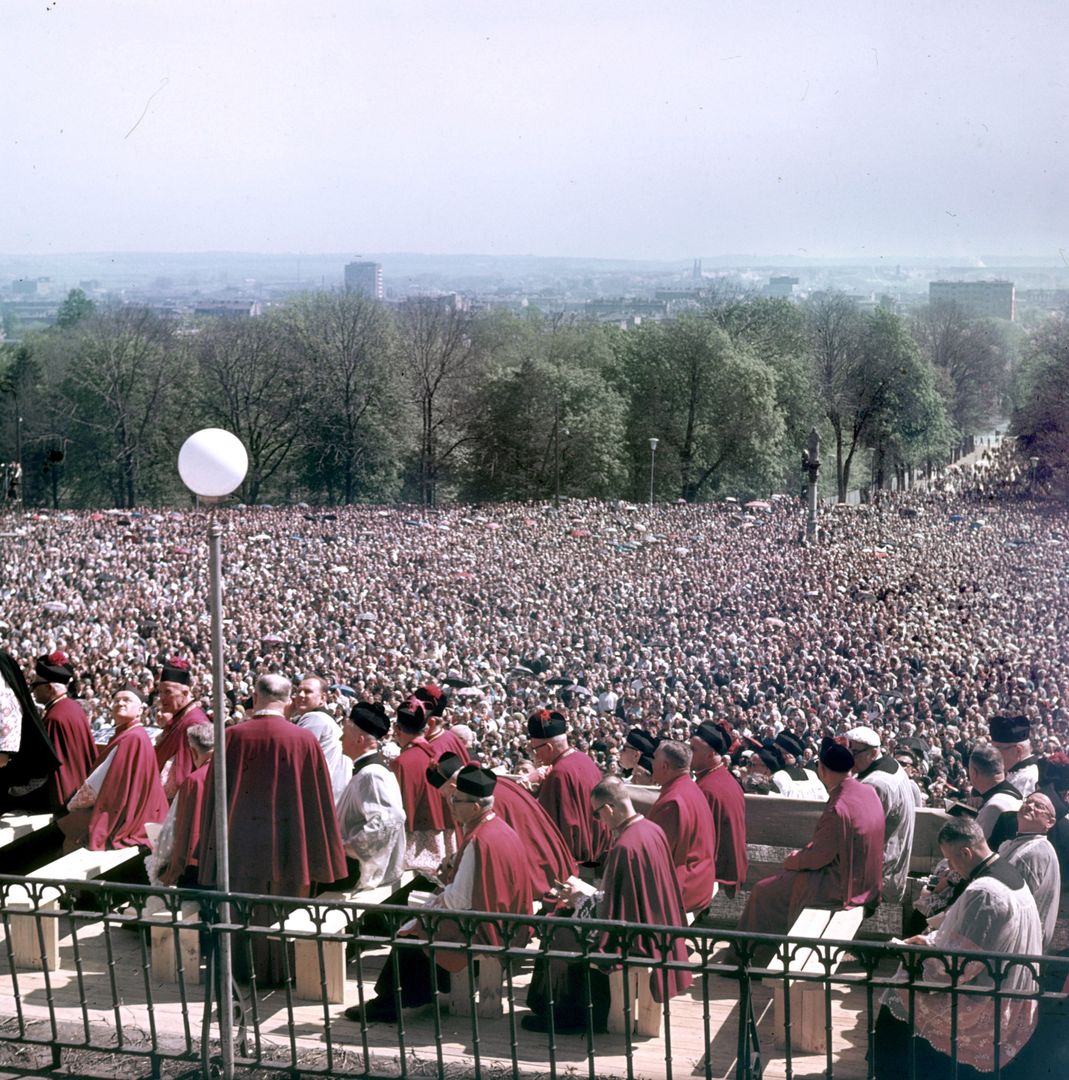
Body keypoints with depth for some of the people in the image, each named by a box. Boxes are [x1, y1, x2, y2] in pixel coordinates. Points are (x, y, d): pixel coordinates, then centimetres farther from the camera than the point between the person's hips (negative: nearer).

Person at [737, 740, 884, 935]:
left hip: (842, 887, -9)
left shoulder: (838, 810, -30)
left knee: (763, 892, 4)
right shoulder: (868, 792, -2)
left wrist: (793, 861, 0)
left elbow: (818, 858, -20)